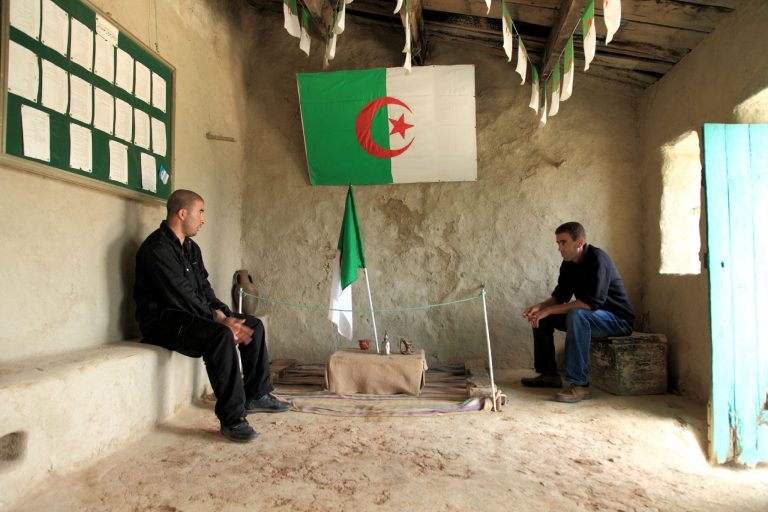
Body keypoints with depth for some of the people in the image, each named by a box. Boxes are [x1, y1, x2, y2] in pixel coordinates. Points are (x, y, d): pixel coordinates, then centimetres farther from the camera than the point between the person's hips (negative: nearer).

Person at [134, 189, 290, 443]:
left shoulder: (191, 248, 12)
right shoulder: (157, 248, -18)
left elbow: (203, 288, 11)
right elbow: (181, 297, -24)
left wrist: (221, 314, -7)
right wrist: (220, 322, -23)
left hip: (191, 315, 10)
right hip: (163, 320, -10)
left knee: (253, 325, 4)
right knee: (221, 335, -35)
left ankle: (256, 395, 13)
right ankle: (232, 419, -29)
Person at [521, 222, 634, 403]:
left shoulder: (597, 259, -24)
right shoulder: (569, 263, 2)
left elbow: (592, 302, -33)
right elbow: (559, 296, 6)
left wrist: (549, 310, -31)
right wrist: (540, 306, -15)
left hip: (618, 320, -9)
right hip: (588, 316, 9)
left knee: (577, 315, -37)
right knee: (541, 317, 3)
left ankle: (580, 384, -33)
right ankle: (548, 374, 8)